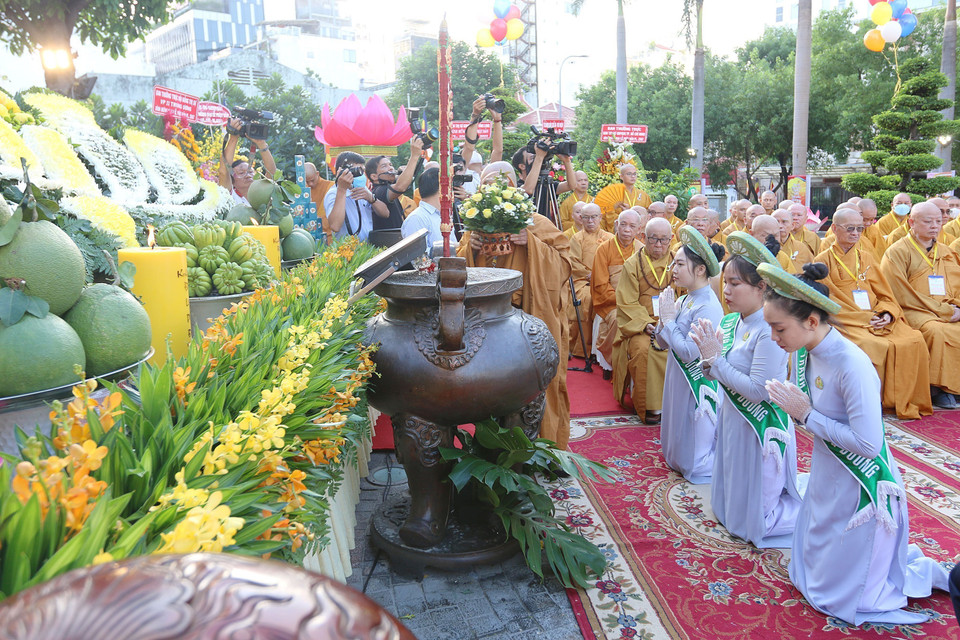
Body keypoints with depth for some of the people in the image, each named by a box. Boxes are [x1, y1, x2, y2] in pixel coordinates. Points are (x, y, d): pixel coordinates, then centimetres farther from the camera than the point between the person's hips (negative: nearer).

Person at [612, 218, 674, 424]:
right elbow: (627, 303, -4)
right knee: (643, 349, -30)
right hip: (639, 324, -2)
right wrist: (647, 324, -18)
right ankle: (649, 406, -15)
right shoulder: (633, 264, 1)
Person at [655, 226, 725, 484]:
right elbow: (663, 343, 6)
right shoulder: (684, 300, 3)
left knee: (695, 462, 7)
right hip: (678, 378, 9)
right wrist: (665, 316, -11)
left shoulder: (708, 307, -23)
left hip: (698, 384, -9)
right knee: (678, 449, 22)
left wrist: (669, 320, -18)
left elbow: (689, 353, -26)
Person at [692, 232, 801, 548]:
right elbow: (720, 374, 8)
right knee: (730, 509, 22)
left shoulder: (769, 330, -24)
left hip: (761, 426, -8)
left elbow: (757, 389, -26)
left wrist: (714, 359, -22)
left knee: (757, 521, 8)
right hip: (732, 418, 8)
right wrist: (708, 356, -13)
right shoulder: (730, 322, 0)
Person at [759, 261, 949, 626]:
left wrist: (807, 415, -23)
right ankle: (898, 555, 36)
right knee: (808, 572, 23)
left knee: (841, 596, 8)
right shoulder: (802, 352, -7)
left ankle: (932, 572, 25)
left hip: (862, 487, -8)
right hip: (826, 478, 8)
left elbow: (868, 444, -28)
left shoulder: (852, 366, -30)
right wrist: (785, 401, -12)